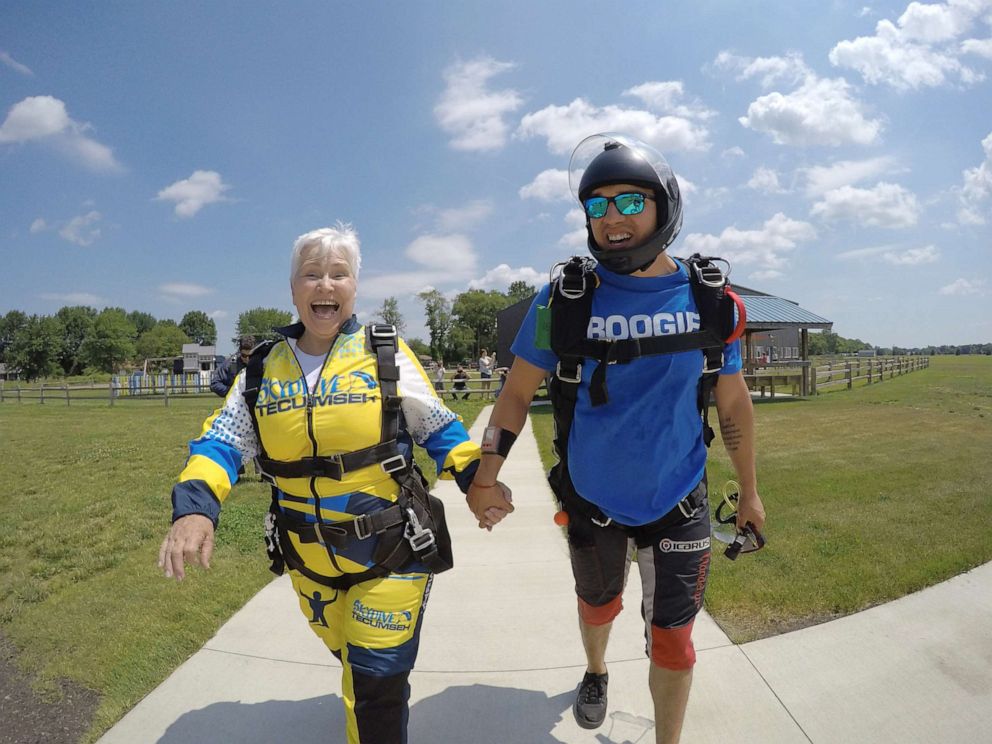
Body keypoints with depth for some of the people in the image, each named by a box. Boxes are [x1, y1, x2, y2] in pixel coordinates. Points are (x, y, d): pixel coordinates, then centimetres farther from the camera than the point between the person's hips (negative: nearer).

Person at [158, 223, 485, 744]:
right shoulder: (263, 369, 0)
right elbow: (221, 442, -4)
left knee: (376, 678, -1)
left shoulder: (386, 354, -8)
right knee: (351, 660, 28)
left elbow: (438, 429, -1)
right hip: (310, 563, 5)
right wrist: (194, 509, -22)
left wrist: (476, 478, -13)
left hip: (391, 554, -4)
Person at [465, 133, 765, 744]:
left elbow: (733, 401, 3)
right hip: (591, 500, 1)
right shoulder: (566, 298, -13)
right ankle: (596, 674, 59)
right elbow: (519, 391, -7)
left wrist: (750, 490, 9)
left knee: (673, 639, 9)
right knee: (598, 605, 25)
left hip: (678, 502, 0)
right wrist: (487, 474, -15)